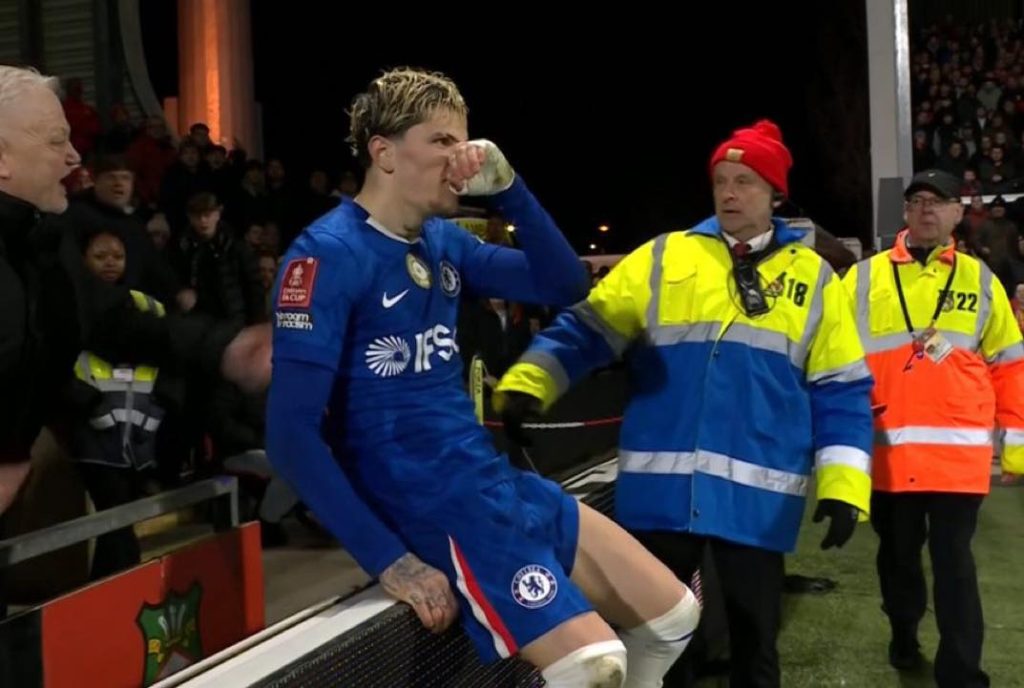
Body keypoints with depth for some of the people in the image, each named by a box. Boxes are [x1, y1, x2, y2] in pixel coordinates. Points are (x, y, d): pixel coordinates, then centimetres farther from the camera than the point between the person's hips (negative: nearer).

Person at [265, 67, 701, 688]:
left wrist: (507, 187, -3)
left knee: (674, 615, 11)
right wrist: (390, 559, -22)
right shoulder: (329, 255, -15)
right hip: (434, 508, -8)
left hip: (505, 486, 8)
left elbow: (565, 286, 12)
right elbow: (292, 433, -19)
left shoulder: (443, 241, 8)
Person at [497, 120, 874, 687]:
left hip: (757, 494, 0)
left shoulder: (812, 277, 6)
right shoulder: (662, 259, 5)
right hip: (661, 485, 1)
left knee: (753, 633, 12)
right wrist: (527, 382, -16)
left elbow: (841, 391, 5)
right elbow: (586, 331, 1)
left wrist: (843, 486, -4)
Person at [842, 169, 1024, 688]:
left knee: (953, 560, 1)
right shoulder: (864, 278, 5)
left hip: (958, 451, 0)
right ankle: (903, 635, 38)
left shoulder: (979, 280, 9)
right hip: (888, 450, 1)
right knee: (898, 553, 15)